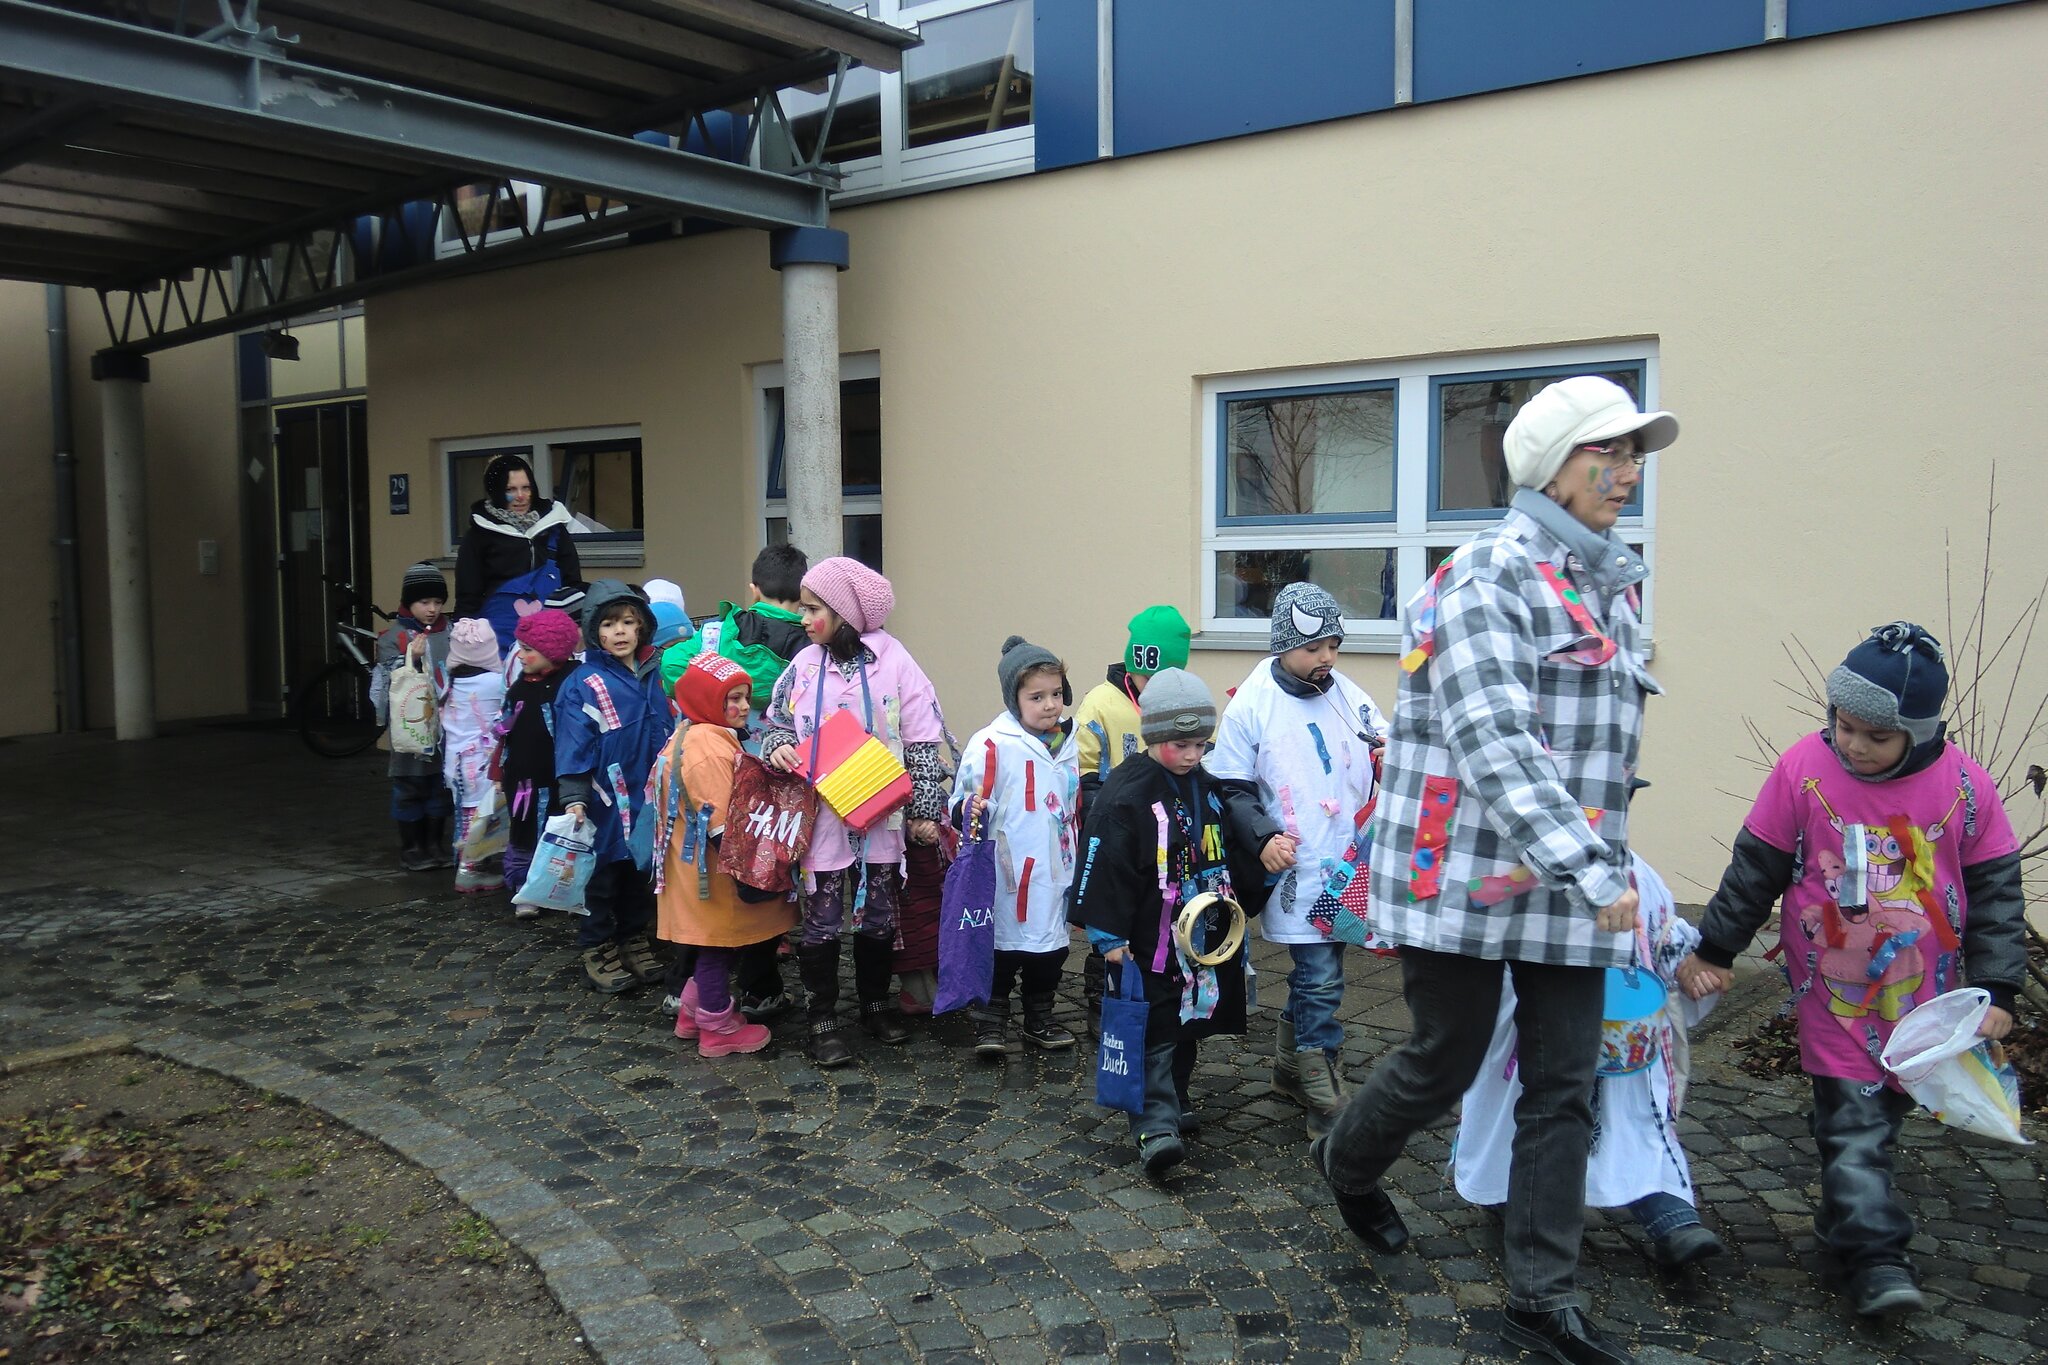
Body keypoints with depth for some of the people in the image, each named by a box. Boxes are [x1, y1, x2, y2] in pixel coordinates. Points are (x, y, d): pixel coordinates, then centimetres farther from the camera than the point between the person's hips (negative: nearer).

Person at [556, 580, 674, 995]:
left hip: (650, 801, 5)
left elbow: (673, 732, 12)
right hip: (607, 803, -5)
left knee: (641, 872, 17)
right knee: (603, 877, 7)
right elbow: (573, 746, -13)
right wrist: (574, 799, -19)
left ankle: (636, 940, 32)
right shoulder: (583, 685, -11)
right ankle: (597, 950, 20)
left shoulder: (654, 676, 5)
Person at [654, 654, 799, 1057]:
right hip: (714, 872, -10)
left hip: (696, 867, 10)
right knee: (717, 946, 4)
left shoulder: (689, 737, 10)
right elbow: (720, 823, -26)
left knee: (714, 943, 21)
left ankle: (693, 1011, 34)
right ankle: (719, 1029, 16)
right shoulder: (710, 746, -23)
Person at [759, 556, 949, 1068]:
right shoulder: (805, 665, 0)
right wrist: (778, 747, -10)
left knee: (878, 913, 13)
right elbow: (776, 723, 13)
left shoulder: (893, 661, -7)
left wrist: (925, 810, -4)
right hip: (820, 815, 1)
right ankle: (823, 1019, 18)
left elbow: (923, 742, -4)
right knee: (821, 919, 5)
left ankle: (876, 1003, 31)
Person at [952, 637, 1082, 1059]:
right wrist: (970, 812, -32)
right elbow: (962, 802, -11)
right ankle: (990, 1024, 18)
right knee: (1003, 945, 3)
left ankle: (1040, 1019, 30)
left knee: (1051, 945, 14)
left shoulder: (1068, 743, 8)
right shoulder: (992, 744, -13)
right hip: (1007, 875, -6)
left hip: (1056, 873, 6)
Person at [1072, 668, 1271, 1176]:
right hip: (1149, 945, -7)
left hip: (1205, 941, 7)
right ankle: (1155, 1128, -7)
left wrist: (1245, 902, 14)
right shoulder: (1125, 793, -15)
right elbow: (1104, 866, -17)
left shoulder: (1208, 788, 8)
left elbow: (1234, 854, 19)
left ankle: (1175, 1102, 33)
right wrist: (1109, 936, -16)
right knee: (1154, 1034, -6)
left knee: (1190, 1025, 17)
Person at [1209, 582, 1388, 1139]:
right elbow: (1230, 787, -5)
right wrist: (1263, 837, -19)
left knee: (1313, 974, 17)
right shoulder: (1251, 704, -8)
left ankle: (1290, 1069, 36)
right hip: (1296, 873, -5)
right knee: (1321, 982, -6)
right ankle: (1327, 1108, 4)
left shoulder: (1349, 696, 5)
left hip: (1346, 867, 5)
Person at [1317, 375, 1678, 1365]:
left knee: (1563, 1090, 8)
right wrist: (1591, 868, -29)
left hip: (1567, 882, 7)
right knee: (1445, 1063, 8)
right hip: (1469, 875, -7)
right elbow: (1492, 742, -25)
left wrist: (1596, 860, 19)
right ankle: (1346, 1162, 39)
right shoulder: (1489, 575, -14)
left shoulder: (1607, 586, 12)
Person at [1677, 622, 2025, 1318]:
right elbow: (1754, 871, -2)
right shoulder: (1804, 769, -12)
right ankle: (1876, 1258, 0)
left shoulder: (1964, 786, -8)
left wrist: (1996, 990, -1)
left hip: (1922, 994, 3)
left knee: (1884, 1112, 15)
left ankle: (1846, 1227, 33)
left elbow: (1995, 889, 2)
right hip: (1834, 992, -2)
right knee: (1854, 1124, -6)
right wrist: (1714, 950, 3)